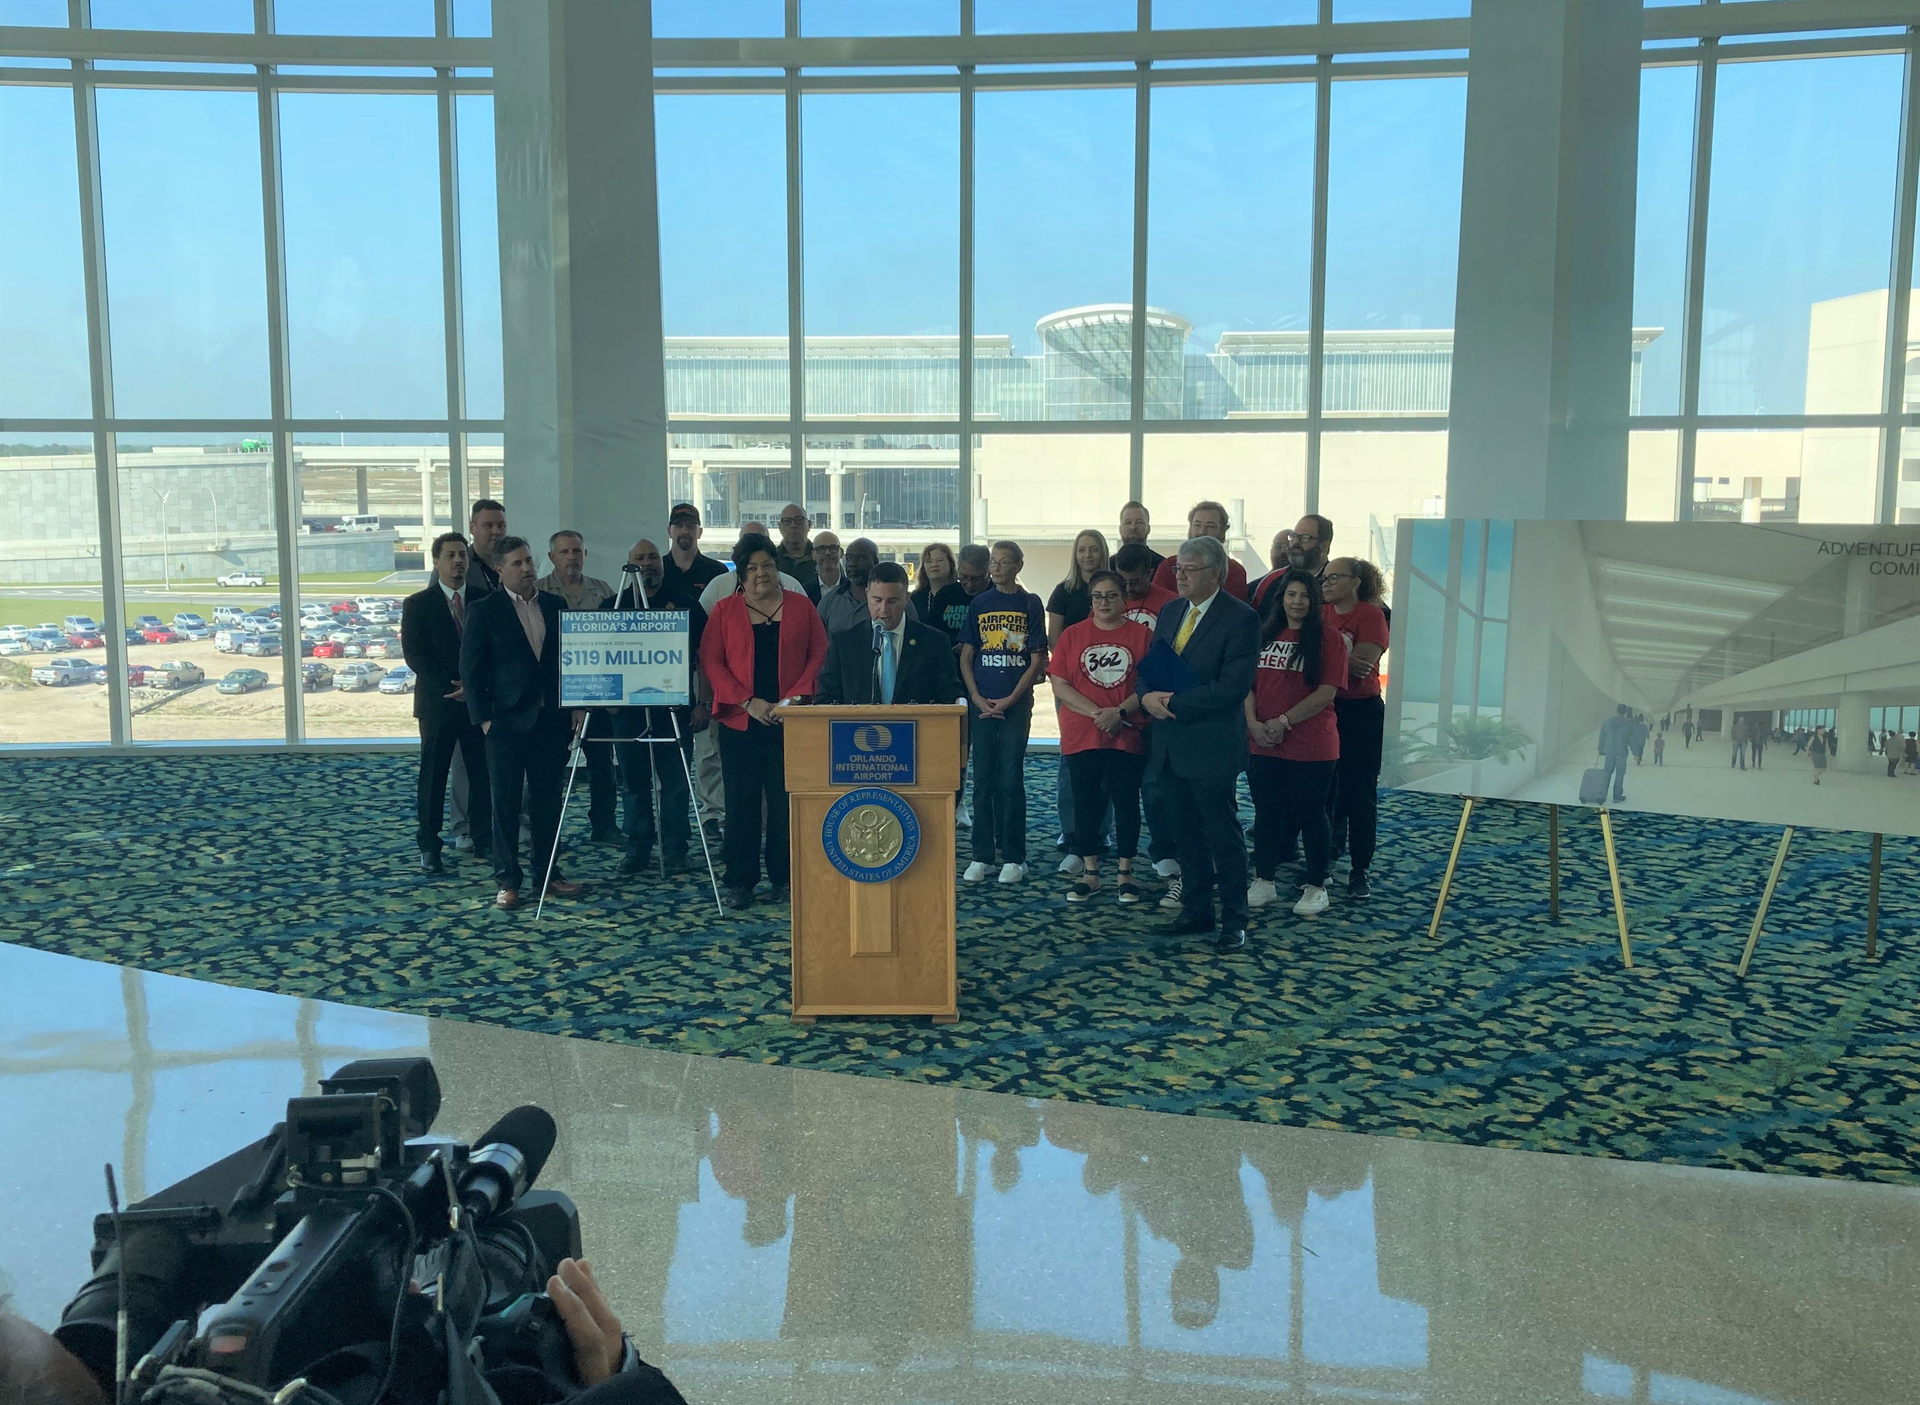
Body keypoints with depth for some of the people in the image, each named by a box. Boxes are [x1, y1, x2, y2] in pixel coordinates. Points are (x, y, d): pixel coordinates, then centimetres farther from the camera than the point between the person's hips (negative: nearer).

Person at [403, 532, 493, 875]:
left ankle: (484, 839, 13)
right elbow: (415, 656, -6)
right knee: (433, 776, 2)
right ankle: (429, 847, 8)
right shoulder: (418, 604, 2)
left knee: (482, 773, 4)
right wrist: (450, 688, -15)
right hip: (437, 703, -2)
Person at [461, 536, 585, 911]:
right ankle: (507, 882, 9)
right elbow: (471, 669, -3)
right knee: (506, 803, 1)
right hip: (507, 722, -4)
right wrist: (483, 718, -9)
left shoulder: (555, 606, 9)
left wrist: (576, 705, 5)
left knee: (548, 800, 9)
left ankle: (548, 873, 19)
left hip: (551, 720, 4)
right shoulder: (485, 611, -2)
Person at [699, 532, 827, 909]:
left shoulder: (801, 606, 7)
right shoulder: (725, 610, 6)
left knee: (786, 800, 2)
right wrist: (748, 702, -10)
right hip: (740, 722, 0)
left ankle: (784, 878, 13)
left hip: (790, 722, 0)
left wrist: (794, 698, -9)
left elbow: (818, 654, 4)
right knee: (741, 802, 2)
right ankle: (740, 881, 11)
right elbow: (711, 662, 1)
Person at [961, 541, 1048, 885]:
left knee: (1011, 779, -2)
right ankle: (983, 854, 10)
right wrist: (977, 698, -4)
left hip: (1016, 703, -2)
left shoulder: (1030, 604, 2)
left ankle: (1013, 856, 5)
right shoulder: (979, 604, 9)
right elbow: (966, 657, 9)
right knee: (983, 779, 4)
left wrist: (1009, 700, -8)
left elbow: (1037, 660, -1)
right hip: (982, 703, 2)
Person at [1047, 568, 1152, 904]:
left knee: (1126, 802, 3)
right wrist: (1096, 713, -13)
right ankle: (1089, 873, 18)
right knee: (1086, 803, 7)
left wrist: (1120, 712, -17)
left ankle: (1125, 874, 14)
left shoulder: (1142, 635, 2)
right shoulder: (1072, 635, 5)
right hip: (1081, 736, 1)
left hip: (1128, 736, -1)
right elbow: (1058, 684, -2)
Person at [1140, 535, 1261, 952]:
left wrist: (1174, 702, -18)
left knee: (1223, 835, 2)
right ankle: (1196, 913, 25)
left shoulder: (1241, 618, -11)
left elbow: (1232, 687, -19)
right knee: (1186, 833, 14)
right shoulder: (1170, 612, 12)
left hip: (1212, 747, -7)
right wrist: (1147, 695, -8)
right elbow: (1148, 668, 15)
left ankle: (1234, 922, 12)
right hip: (1170, 745, 7)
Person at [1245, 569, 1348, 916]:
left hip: (1311, 746, -4)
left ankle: (1315, 887, 16)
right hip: (1262, 744, 4)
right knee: (1266, 812, 12)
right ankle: (1264, 881, 24)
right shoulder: (1265, 634, 10)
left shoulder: (1328, 636, -5)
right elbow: (1248, 682, 7)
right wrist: (1253, 722, -9)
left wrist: (1284, 722, -16)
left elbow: (1327, 692, -12)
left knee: (1311, 813, 4)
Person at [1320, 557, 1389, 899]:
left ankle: (1360, 869, 4)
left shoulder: (1371, 615, -7)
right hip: (1322, 708, 5)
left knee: (1360, 791, -2)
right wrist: (1342, 659, -16)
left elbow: (1363, 665, -18)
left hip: (1362, 711, -5)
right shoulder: (1320, 614, 9)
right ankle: (1326, 853, 22)